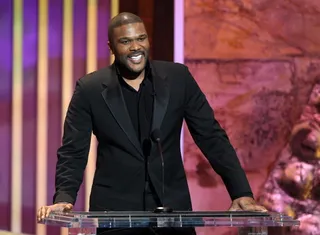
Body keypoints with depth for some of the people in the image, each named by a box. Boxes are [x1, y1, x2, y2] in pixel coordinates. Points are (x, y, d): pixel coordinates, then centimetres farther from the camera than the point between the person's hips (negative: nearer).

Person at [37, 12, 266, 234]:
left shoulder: (178, 77, 2)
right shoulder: (90, 89, -2)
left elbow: (211, 137, 3)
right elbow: (73, 152, -1)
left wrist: (242, 192, -4)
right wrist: (64, 199, -18)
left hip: (172, 204, 1)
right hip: (114, 208, -1)